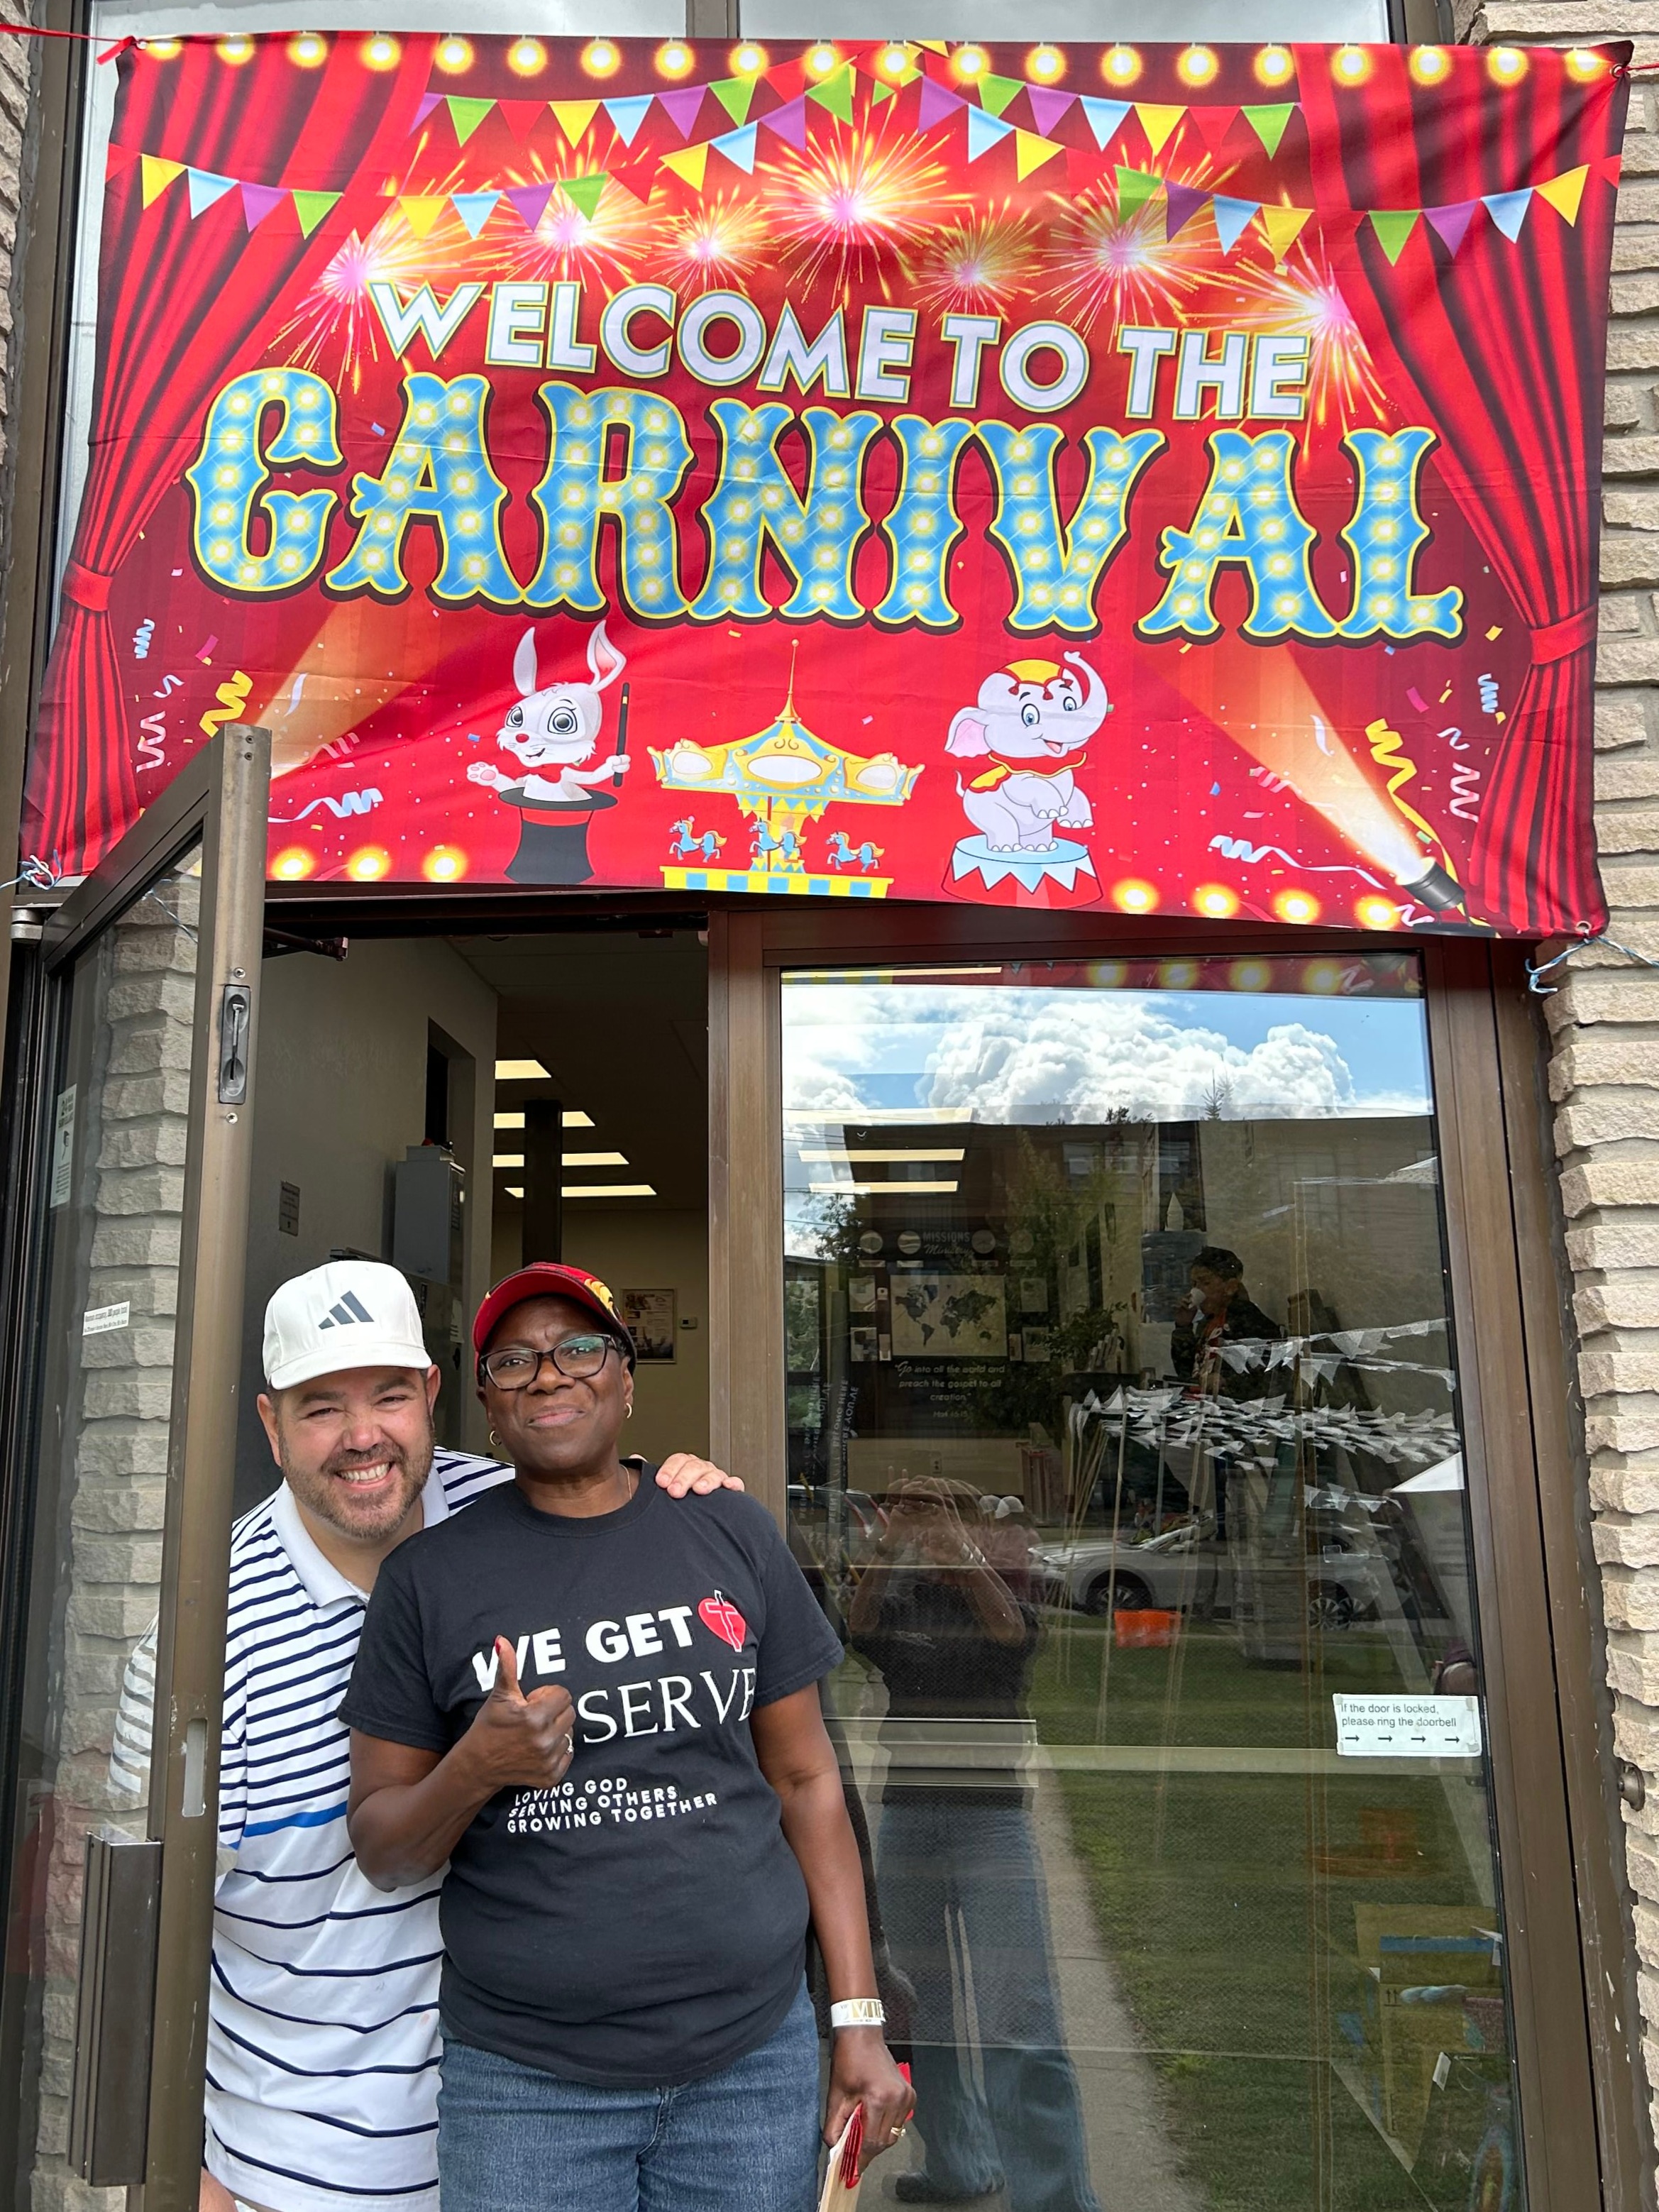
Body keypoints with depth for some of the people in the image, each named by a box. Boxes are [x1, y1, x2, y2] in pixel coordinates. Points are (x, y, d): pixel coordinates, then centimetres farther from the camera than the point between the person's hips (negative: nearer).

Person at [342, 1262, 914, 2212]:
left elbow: (804, 1780, 4)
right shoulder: (428, 1577, -3)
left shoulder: (732, 1535, 0)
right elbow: (382, 1848, 1)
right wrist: (474, 1769, -19)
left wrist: (860, 2018, 2)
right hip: (523, 2081, -1)